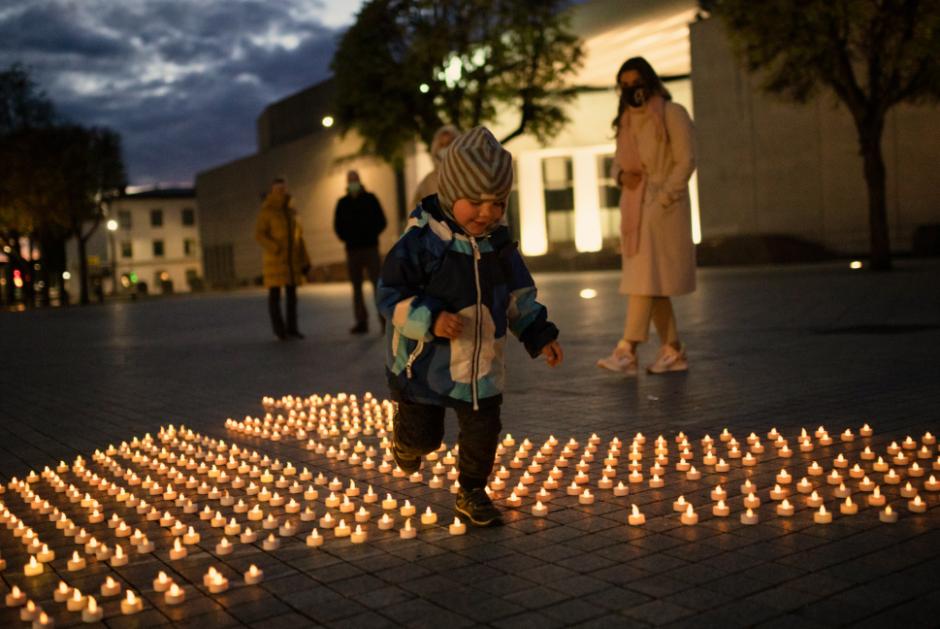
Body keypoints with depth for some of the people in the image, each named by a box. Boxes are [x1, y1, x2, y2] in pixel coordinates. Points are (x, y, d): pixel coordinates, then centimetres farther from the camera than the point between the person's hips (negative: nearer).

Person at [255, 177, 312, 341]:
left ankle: (292, 329, 10)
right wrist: (277, 250, -24)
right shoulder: (266, 211, -6)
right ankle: (279, 331, 1)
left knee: (292, 293, 5)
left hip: (292, 259, 5)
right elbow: (259, 235, -12)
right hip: (274, 258, -5)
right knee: (275, 294, -3)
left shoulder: (291, 211, 12)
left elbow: (298, 237, 12)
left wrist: (305, 260, 6)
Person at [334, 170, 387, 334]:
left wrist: (370, 236, -3)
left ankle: (385, 320, -8)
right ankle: (361, 322, 7)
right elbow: (338, 226, 16)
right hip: (352, 251, 2)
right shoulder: (343, 203, 10)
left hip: (370, 248, -2)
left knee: (378, 283, -9)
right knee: (356, 287, 3)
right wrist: (347, 239, 3)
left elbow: (381, 222, 6)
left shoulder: (370, 198, 5)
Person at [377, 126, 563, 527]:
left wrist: (540, 337, 3)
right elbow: (391, 296, -17)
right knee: (423, 436, 9)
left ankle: (472, 494, 29)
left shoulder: (499, 244, -2)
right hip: (424, 363, -4)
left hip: (481, 365, 4)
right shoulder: (421, 242, -19)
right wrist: (430, 319, -30)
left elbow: (520, 298, 10)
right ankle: (405, 444, 46)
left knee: (483, 432, 6)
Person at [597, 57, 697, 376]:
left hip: (663, 206, -7)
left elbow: (686, 161, -9)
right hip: (634, 208, 7)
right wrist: (621, 175, -3)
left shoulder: (672, 114, -3)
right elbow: (618, 161, 21)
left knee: (645, 275, -13)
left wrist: (661, 200, -17)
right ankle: (674, 351, 15)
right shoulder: (627, 121, 17)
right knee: (652, 281, 7)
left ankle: (627, 351, -15)